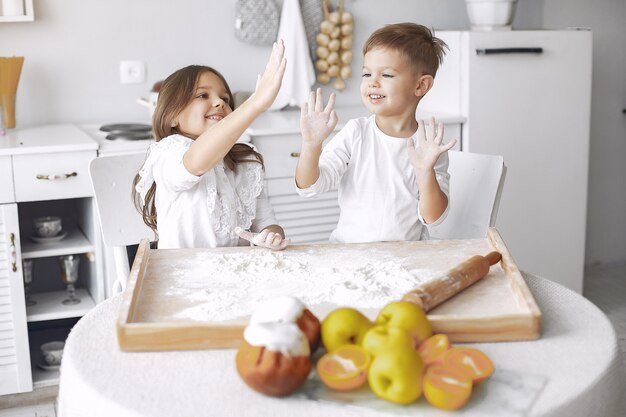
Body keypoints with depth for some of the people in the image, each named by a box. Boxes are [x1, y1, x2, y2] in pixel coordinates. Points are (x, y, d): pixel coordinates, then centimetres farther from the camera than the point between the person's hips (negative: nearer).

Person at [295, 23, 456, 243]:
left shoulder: (430, 145, -1)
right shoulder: (355, 133, 0)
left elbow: (433, 217, -4)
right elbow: (309, 186, -4)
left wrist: (426, 173, -20)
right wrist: (311, 144, -20)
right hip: (347, 250, 0)